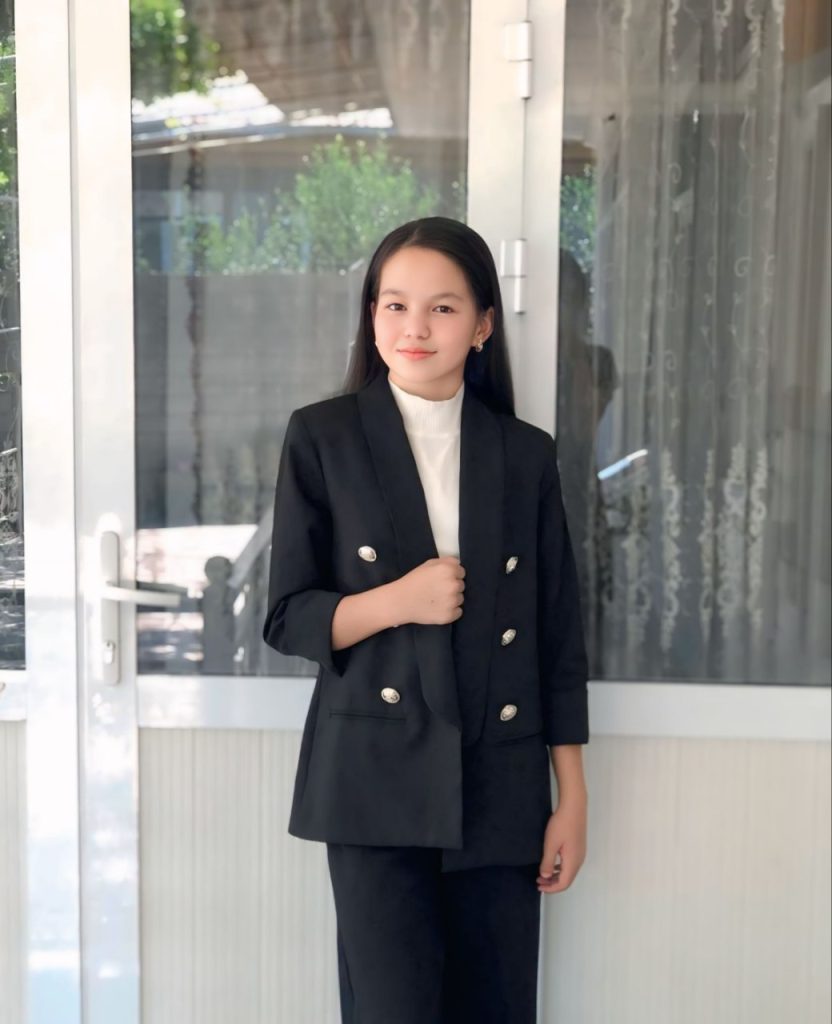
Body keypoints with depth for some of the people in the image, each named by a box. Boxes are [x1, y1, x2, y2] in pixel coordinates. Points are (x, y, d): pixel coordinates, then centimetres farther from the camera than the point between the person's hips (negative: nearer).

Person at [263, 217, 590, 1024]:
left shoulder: (526, 454, 5)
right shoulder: (322, 438, -1)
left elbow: (558, 636, 7)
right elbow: (287, 618, 0)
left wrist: (572, 799, 5)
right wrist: (394, 601, -18)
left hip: (502, 786, 2)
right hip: (376, 780, -2)